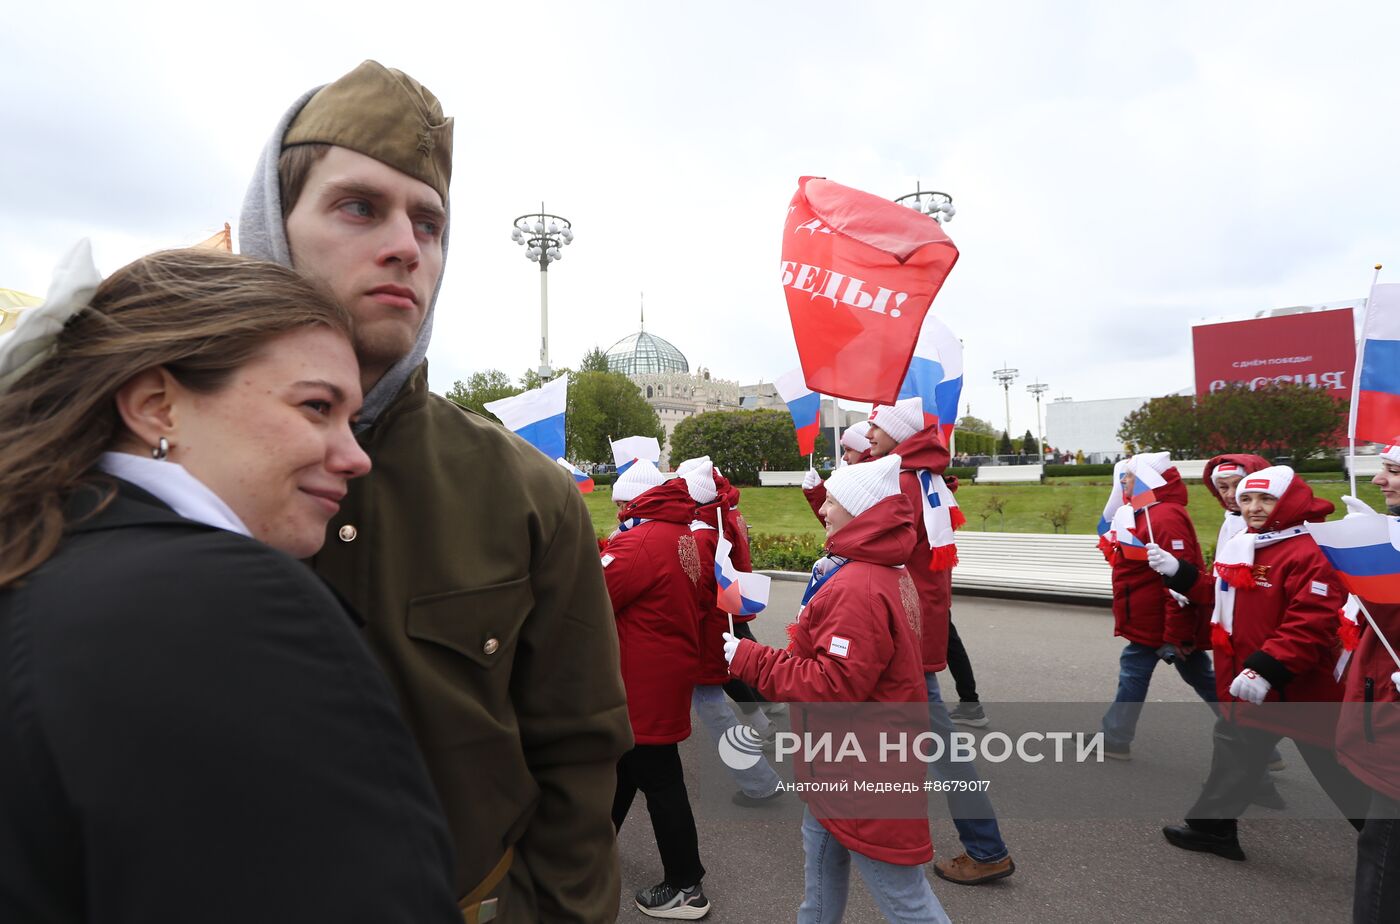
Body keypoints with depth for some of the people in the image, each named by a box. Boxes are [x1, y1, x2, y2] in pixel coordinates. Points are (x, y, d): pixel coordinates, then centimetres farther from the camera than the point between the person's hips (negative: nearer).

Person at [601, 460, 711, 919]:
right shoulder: (681, 533, 8)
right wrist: (603, 559, 1)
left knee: (659, 781, 2)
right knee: (625, 765, 25)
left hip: (646, 680, -10)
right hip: (665, 669, 10)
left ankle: (686, 887, 16)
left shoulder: (642, 541, -23)